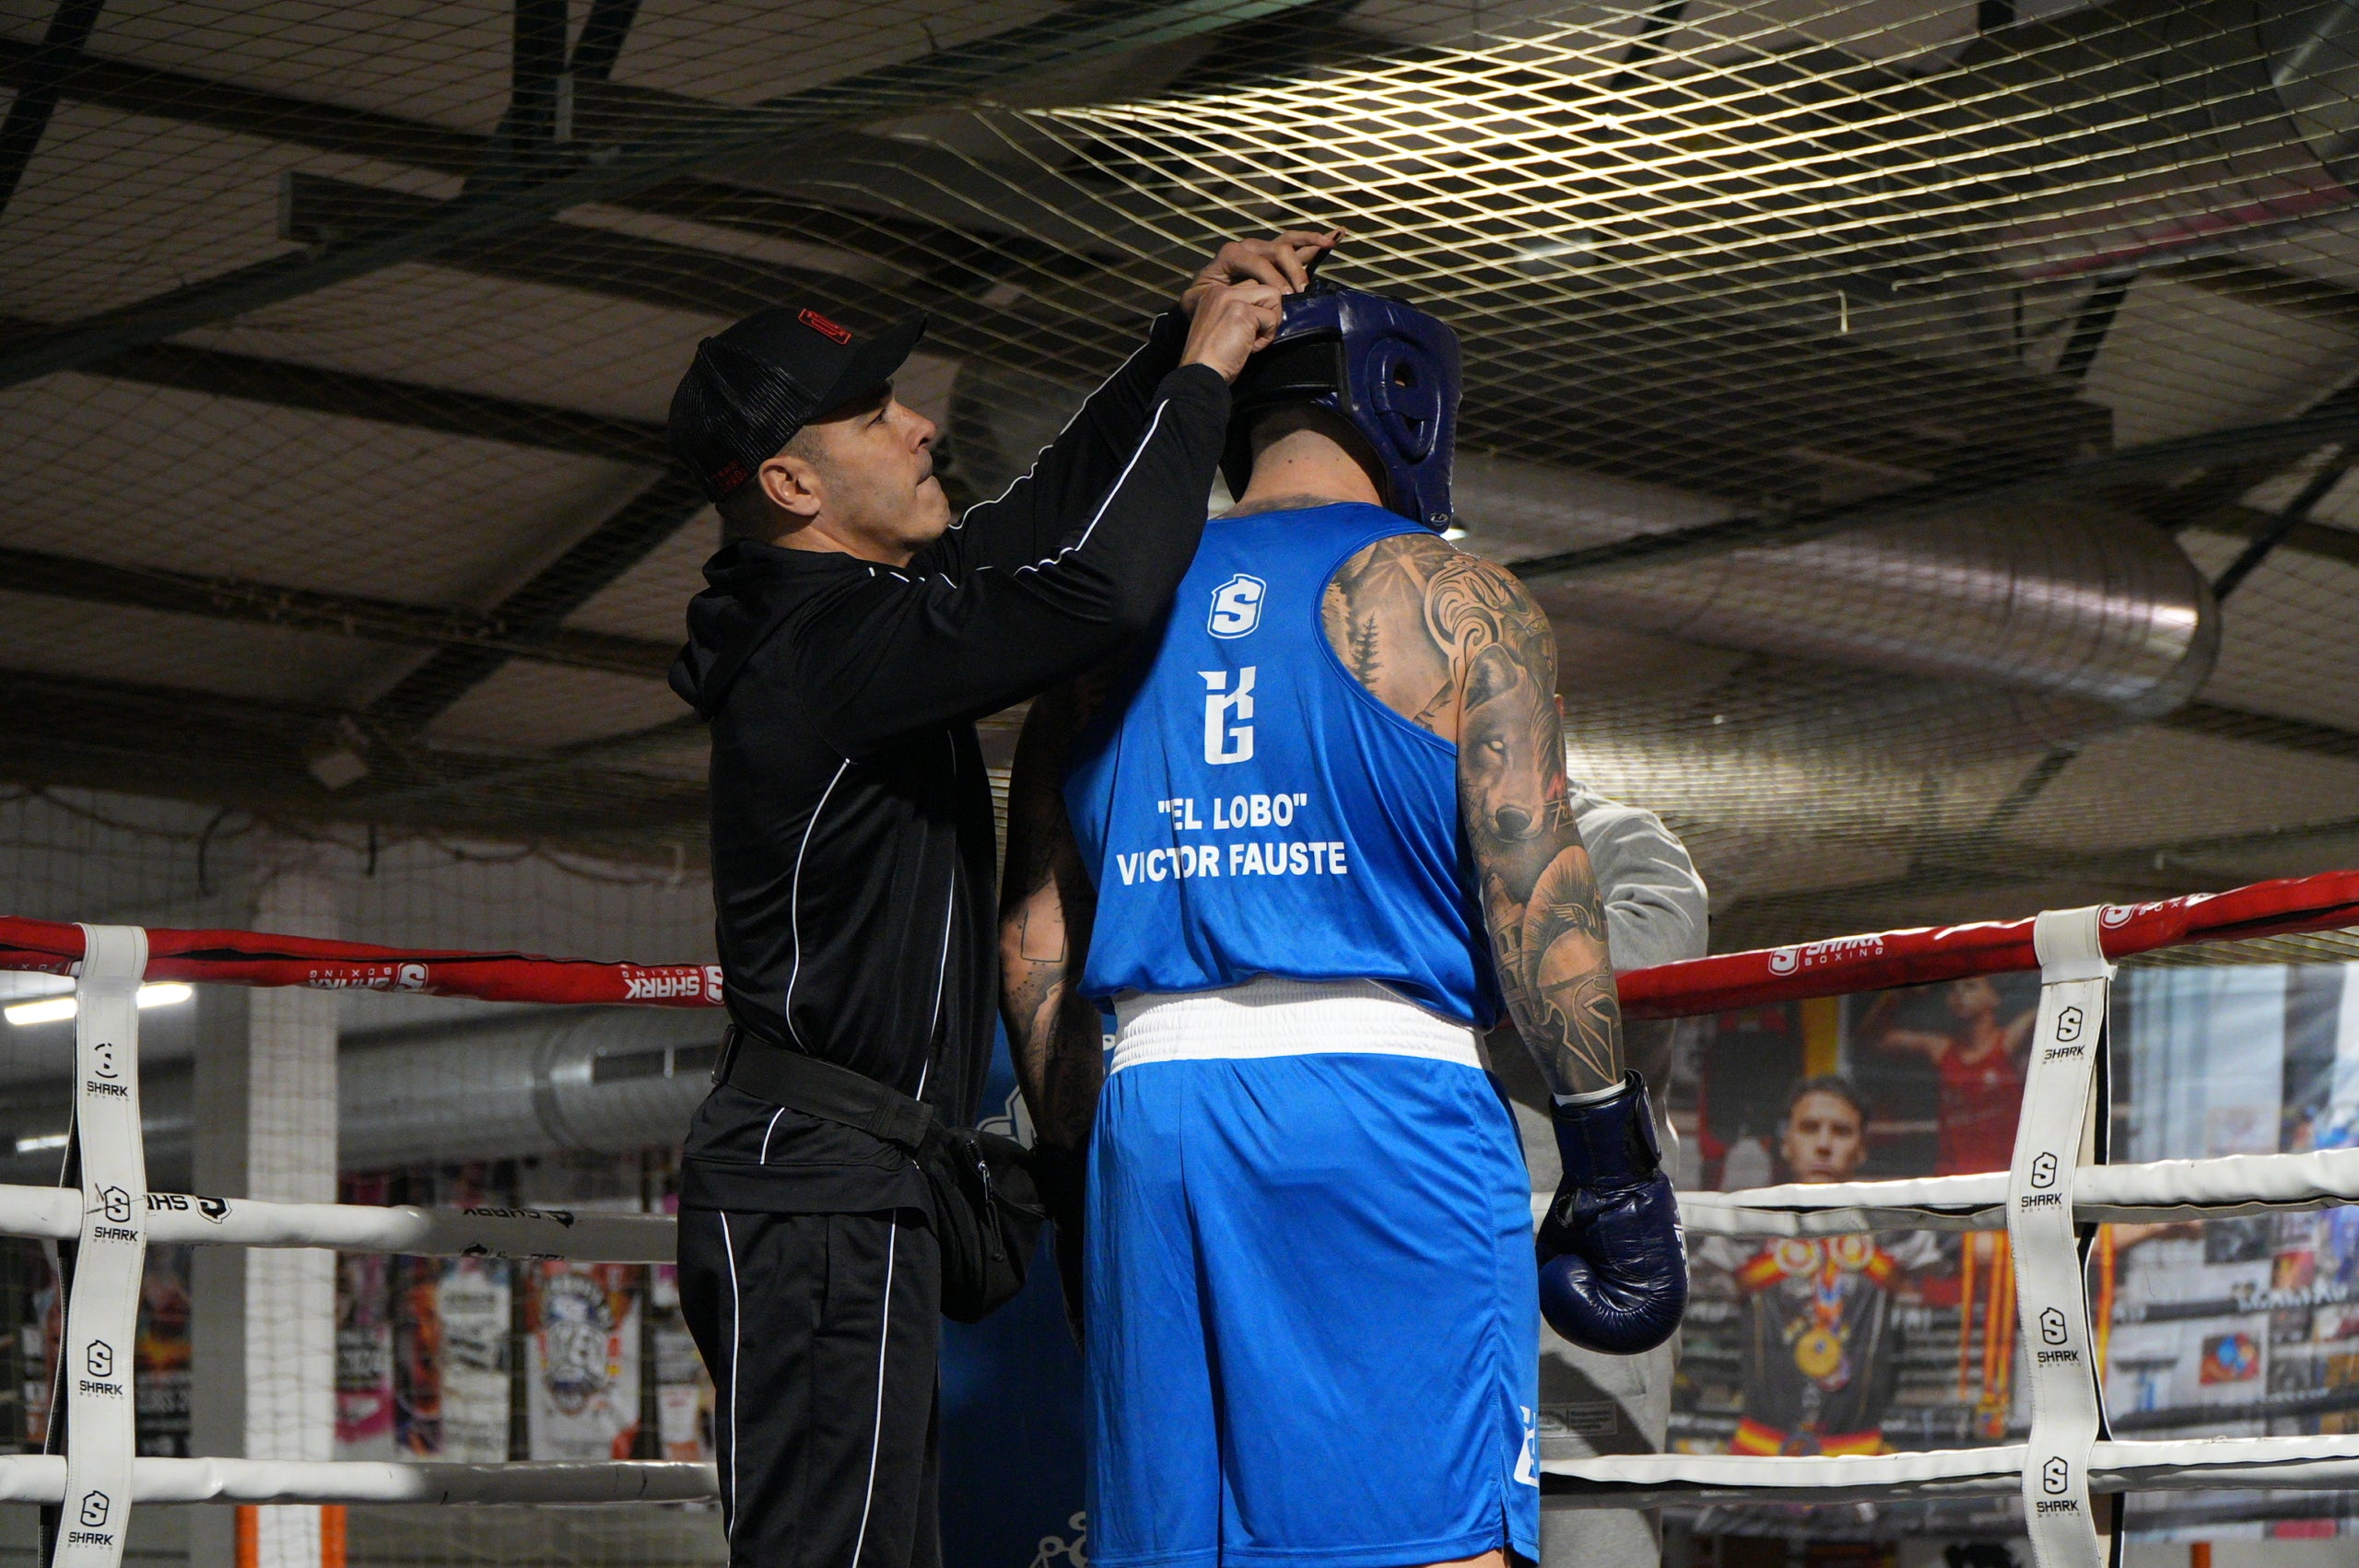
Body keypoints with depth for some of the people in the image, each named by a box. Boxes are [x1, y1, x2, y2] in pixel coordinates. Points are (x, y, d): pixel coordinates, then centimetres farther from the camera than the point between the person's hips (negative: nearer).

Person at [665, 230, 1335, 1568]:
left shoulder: (842, 619, 15)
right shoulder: (829, 646, -16)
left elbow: (1040, 523, 25)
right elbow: (1099, 586, -26)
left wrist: (1185, 341, 15)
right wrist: (1200, 376, -12)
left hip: (849, 1195, 11)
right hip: (818, 1192, -11)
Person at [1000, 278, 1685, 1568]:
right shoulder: (1453, 601, 3)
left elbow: (1032, 953, 14)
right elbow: (1537, 899, -6)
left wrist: (1079, 1183, 20)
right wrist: (1610, 1157, -2)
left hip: (1153, 1111, 5)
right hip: (1386, 1102, -4)